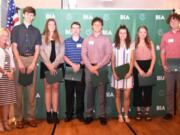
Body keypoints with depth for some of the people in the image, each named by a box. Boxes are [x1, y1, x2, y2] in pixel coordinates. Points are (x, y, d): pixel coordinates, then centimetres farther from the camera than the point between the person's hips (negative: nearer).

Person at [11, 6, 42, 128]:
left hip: (32, 60, 2)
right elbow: (14, 47, 1)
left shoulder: (36, 31, 11)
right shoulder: (16, 29, 7)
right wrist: (20, 63, -11)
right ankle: (19, 118, 4)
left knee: (32, 90, 1)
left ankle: (31, 117, 8)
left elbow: (37, 49, 5)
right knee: (19, 90, -2)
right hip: (19, 60, -1)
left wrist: (32, 64, -8)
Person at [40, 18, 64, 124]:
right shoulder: (42, 38, 6)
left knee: (55, 88, 2)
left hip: (57, 66, 1)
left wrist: (54, 65, -11)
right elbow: (42, 53, -3)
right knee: (48, 88, -1)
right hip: (46, 66, -1)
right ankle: (48, 114, 3)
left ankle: (55, 113, 4)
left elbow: (61, 53, 1)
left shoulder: (60, 38, 11)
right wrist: (49, 65, -13)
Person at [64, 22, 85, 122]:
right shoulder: (66, 42, 7)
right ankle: (69, 114, 11)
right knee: (69, 93, 3)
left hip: (81, 70, 0)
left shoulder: (84, 42, 6)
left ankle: (80, 114, 12)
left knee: (80, 93, 3)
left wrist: (79, 64, -13)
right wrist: (72, 64, -13)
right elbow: (64, 56, 1)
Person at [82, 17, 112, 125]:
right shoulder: (87, 40, 10)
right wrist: (90, 67, -12)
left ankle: (102, 115, 7)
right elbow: (84, 54, 2)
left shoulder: (106, 40, 5)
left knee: (102, 93, 1)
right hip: (89, 68, 1)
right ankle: (89, 115, 11)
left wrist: (97, 66, -13)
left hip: (102, 68, -1)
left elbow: (108, 55, -4)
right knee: (90, 92, 4)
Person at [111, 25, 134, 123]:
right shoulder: (114, 45, 5)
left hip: (127, 73, 0)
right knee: (117, 95, 4)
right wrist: (114, 72, -7)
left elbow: (132, 60, 3)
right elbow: (112, 60, 3)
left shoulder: (130, 46, 6)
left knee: (127, 96, -1)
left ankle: (126, 115, 11)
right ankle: (120, 115, 14)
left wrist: (130, 72, -9)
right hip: (117, 73, 0)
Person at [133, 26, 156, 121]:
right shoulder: (134, 44, 2)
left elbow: (153, 57, 2)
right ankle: (138, 111, 8)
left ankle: (147, 111, 9)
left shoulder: (150, 43, 8)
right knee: (137, 89, 1)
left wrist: (151, 69, -10)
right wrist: (139, 70, -13)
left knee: (148, 89, 2)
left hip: (148, 66, 2)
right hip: (137, 68, -1)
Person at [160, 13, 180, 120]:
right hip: (169, 68, 1)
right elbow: (162, 52, 10)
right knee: (169, 90, 6)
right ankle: (170, 112, 13)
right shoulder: (165, 36, 8)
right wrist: (164, 65, -2)